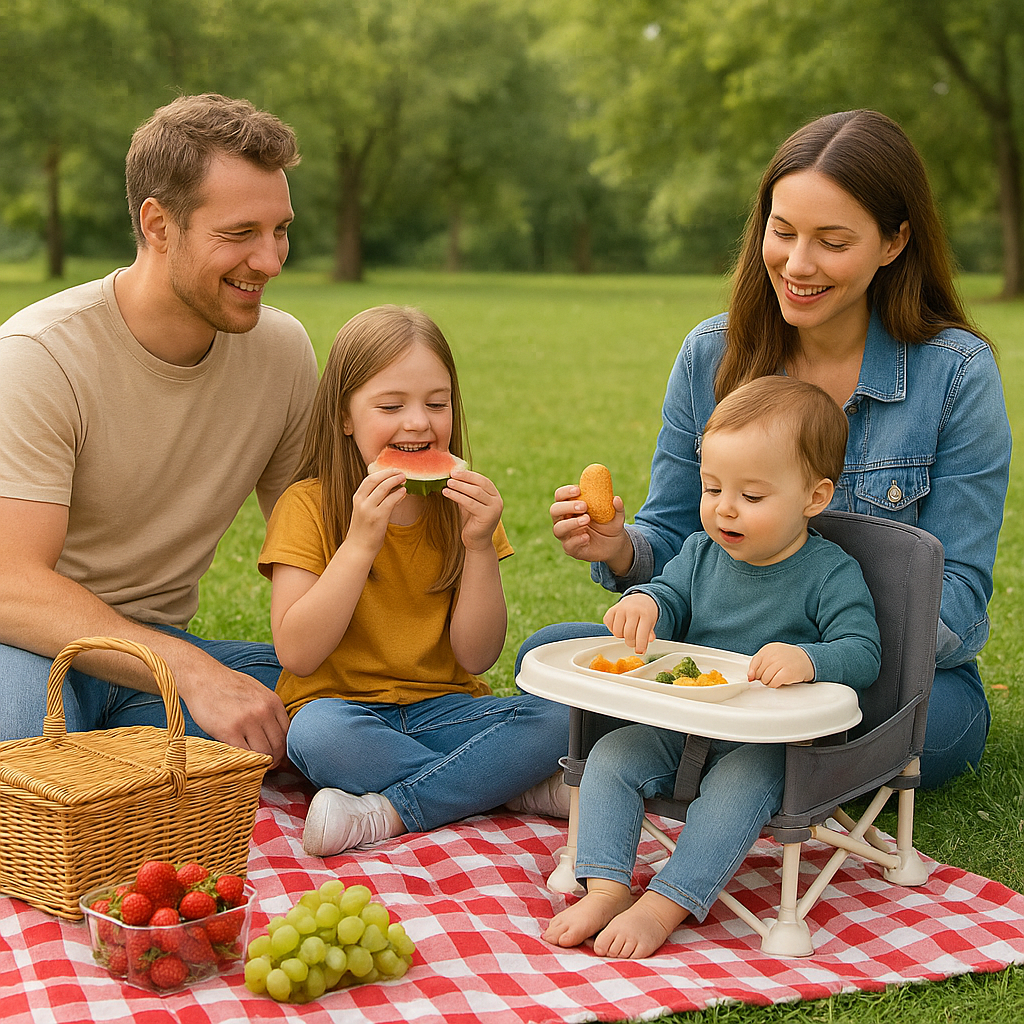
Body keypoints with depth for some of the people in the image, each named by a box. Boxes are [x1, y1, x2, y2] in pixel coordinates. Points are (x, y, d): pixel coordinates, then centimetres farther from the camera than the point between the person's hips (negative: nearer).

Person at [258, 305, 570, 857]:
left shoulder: (460, 505, 4)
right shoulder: (308, 506, -5)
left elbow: (477, 657, -2)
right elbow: (297, 655, -15)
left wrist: (479, 546, -15)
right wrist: (360, 543, -22)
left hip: (441, 708, 3)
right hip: (342, 704, -2)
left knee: (555, 719, -23)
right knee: (319, 731, -37)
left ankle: (386, 812, -23)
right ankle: (521, 789, -20)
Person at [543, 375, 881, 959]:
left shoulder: (831, 573, -9)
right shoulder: (704, 552, 7)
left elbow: (862, 653, -16)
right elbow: (672, 594, 13)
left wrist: (807, 659, -38)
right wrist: (645, 604, -14)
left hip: (770, 741, -5)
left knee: (739, 783, -34)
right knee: (611, 757, -13)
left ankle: (664, 906, -30)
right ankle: (607, 888, -17)